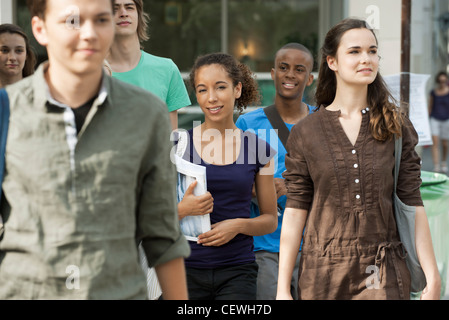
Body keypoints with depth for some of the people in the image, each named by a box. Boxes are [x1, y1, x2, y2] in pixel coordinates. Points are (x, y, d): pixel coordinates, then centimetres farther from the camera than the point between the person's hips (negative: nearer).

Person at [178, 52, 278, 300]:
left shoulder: (258, 149, 5)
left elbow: (270, 220, 11)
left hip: (237, 271, 0)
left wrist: (239, 225, -7)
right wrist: (183, 209, -16)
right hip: (187, 268, 0)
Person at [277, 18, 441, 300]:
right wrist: (283, 289, -2)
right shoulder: (305, 132, 2)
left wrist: (433, 277, -2)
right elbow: (295, 211, 1)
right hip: (324, 275, 0)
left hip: (384, 276, 0)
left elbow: (413, 204, 2)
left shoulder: (397, 127, 4)